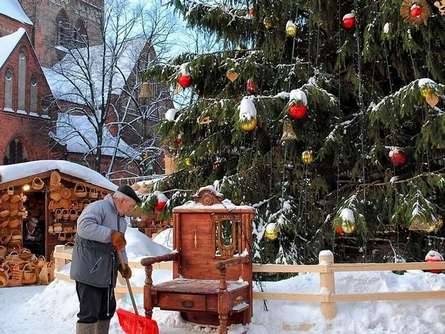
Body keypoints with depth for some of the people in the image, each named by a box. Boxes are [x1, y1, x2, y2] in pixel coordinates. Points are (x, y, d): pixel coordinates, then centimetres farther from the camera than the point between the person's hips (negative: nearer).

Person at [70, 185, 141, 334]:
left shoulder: (121, 220, 18)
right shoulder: (98, 207, -12)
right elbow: (84, 226, -29)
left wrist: (123, 264, 8)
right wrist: (111, 234, -27)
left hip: (107, 275, 10)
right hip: (90, 272, -9)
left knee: (107, 311, 18)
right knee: (90, 313, -7)